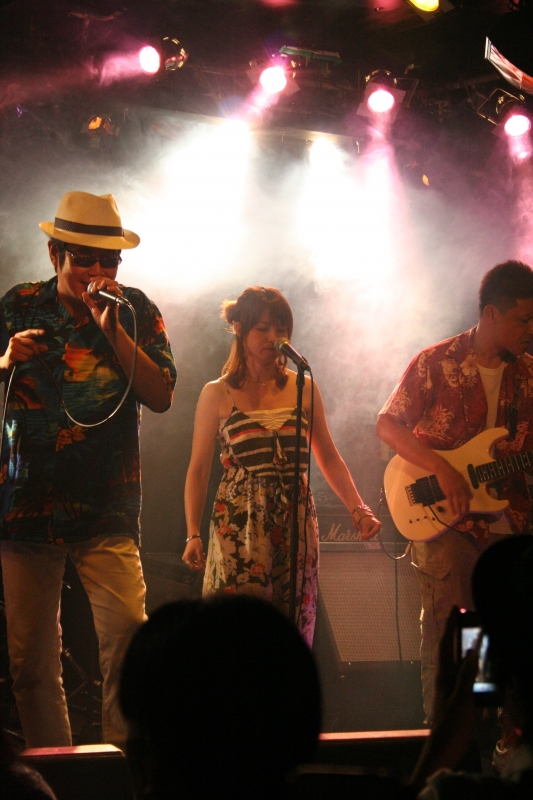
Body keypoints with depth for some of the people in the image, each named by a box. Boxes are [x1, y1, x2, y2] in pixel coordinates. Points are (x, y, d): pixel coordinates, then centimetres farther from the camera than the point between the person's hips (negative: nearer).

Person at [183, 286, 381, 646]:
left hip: (296, 524, 2)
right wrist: (193, 534, -7)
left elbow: (328, 457, 13)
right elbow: (198, 469, 3)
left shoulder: (303, 389, 9)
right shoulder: (218, 394, 3)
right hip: (239, 525, -2)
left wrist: (358, 509, 1)